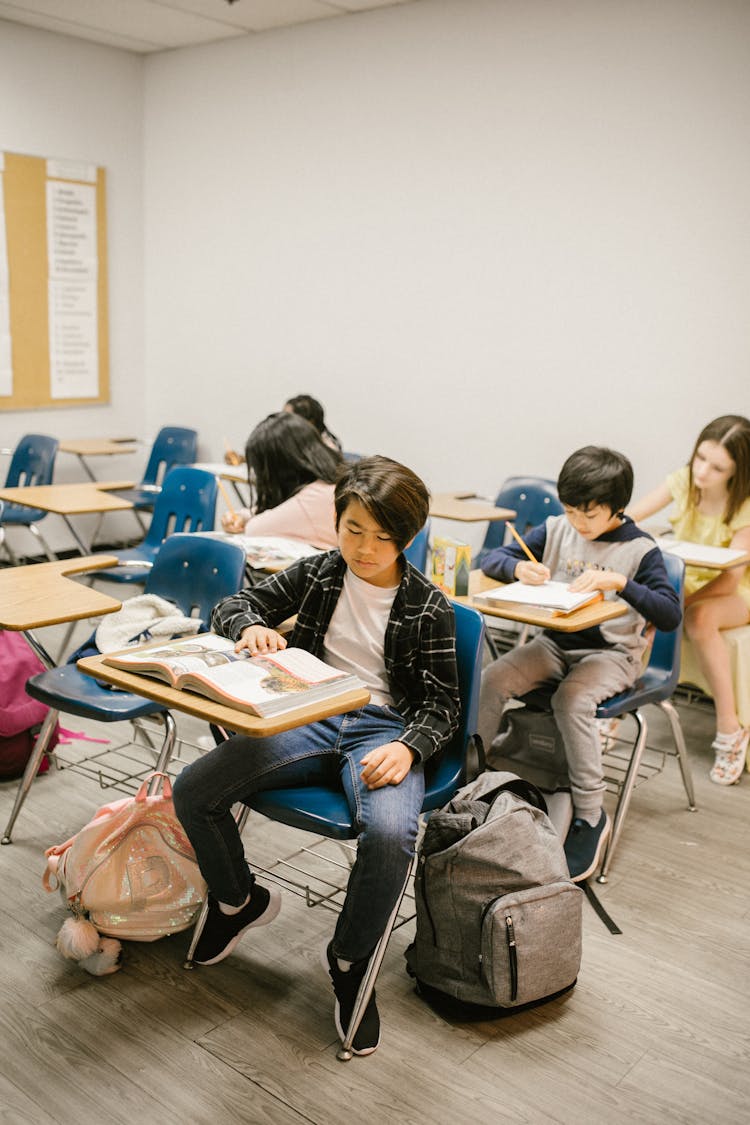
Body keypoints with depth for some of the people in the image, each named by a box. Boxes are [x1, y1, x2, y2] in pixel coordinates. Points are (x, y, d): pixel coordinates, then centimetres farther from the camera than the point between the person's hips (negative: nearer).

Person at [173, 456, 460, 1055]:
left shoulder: (428, 608, -3)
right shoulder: (319, 573, 6)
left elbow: (442, 703, -1)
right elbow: (232, 605, 12)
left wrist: (406, 747, -23)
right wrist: (252, 626, -13)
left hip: (384, 729, -3)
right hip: (309, 718, 4)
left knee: (391, 835, -35)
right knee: (193, 792, -16)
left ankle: (349, 962, -3)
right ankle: (239, 901, 16)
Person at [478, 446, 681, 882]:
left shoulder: (640, 549, -7)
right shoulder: (556, 529, 5)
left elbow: (670, 615, -16)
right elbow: (492, 560, 6)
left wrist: (619, 582, -29)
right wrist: (519, 568, -17)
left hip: (611, 653, -4)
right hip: (555, 643, 4)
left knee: (572, 699, -33)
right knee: (492, 679, -21)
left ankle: (591, 815, -18)